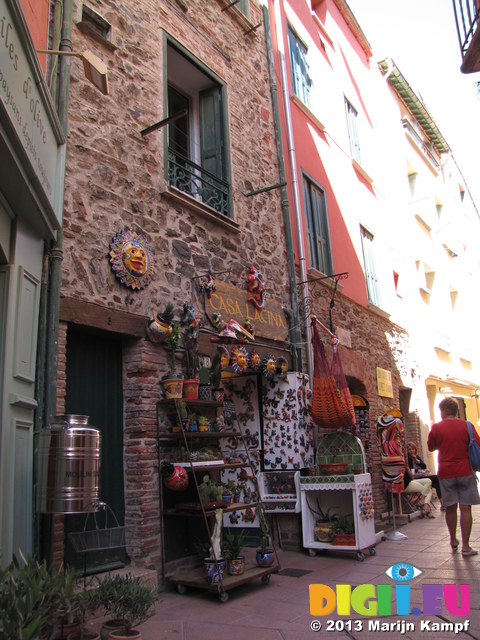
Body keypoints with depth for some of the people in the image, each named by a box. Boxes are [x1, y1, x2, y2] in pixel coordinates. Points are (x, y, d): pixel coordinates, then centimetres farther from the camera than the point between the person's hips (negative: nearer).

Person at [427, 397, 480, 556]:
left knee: (450, 507, 13)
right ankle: (465, 546, 2)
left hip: (446, 472, 1)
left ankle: (453, 541, 27)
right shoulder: (466, 426, -4)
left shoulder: (436, 427, -2)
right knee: (465, 508, 1)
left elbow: (431, 447, 11)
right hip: (465, 471, -1)